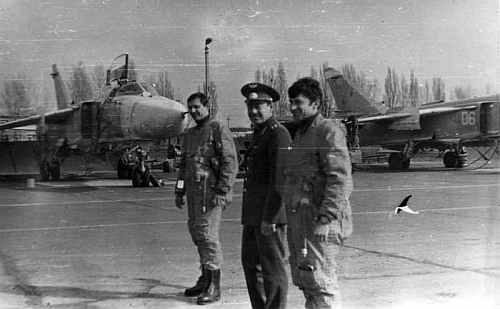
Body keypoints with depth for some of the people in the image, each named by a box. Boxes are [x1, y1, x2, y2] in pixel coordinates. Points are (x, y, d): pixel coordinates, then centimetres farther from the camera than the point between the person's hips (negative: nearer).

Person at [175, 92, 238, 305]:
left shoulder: (219, 130, -5)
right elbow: (183, 164, 24)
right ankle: (205, 280, 23)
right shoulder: (189, 134, 19)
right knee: (196, 233, 11)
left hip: (210, 190, -8)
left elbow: (231, 163, -12)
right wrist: (179, 191, 18)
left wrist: (223, 191, -18)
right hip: (193, 191, 8)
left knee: (207, 234, -10)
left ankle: (213, 287, -4)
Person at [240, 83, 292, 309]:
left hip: (270, 214, -10)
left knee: (272, 269, -2)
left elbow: (278, 180, -19)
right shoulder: (258, 134, 18)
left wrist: (269, 218, -22)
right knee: (250, 263, 16)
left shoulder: (278, 134, -12)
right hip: (252, 214, 10)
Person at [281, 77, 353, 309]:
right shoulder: (300, 134, 20)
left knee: (320, 281, -8)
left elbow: (341, 179, -18)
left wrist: (325, 218, -23)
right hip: (298, 220, 10)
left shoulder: (329, 131, -9)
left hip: (319, 222, -9)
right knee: (303, 281, 15)